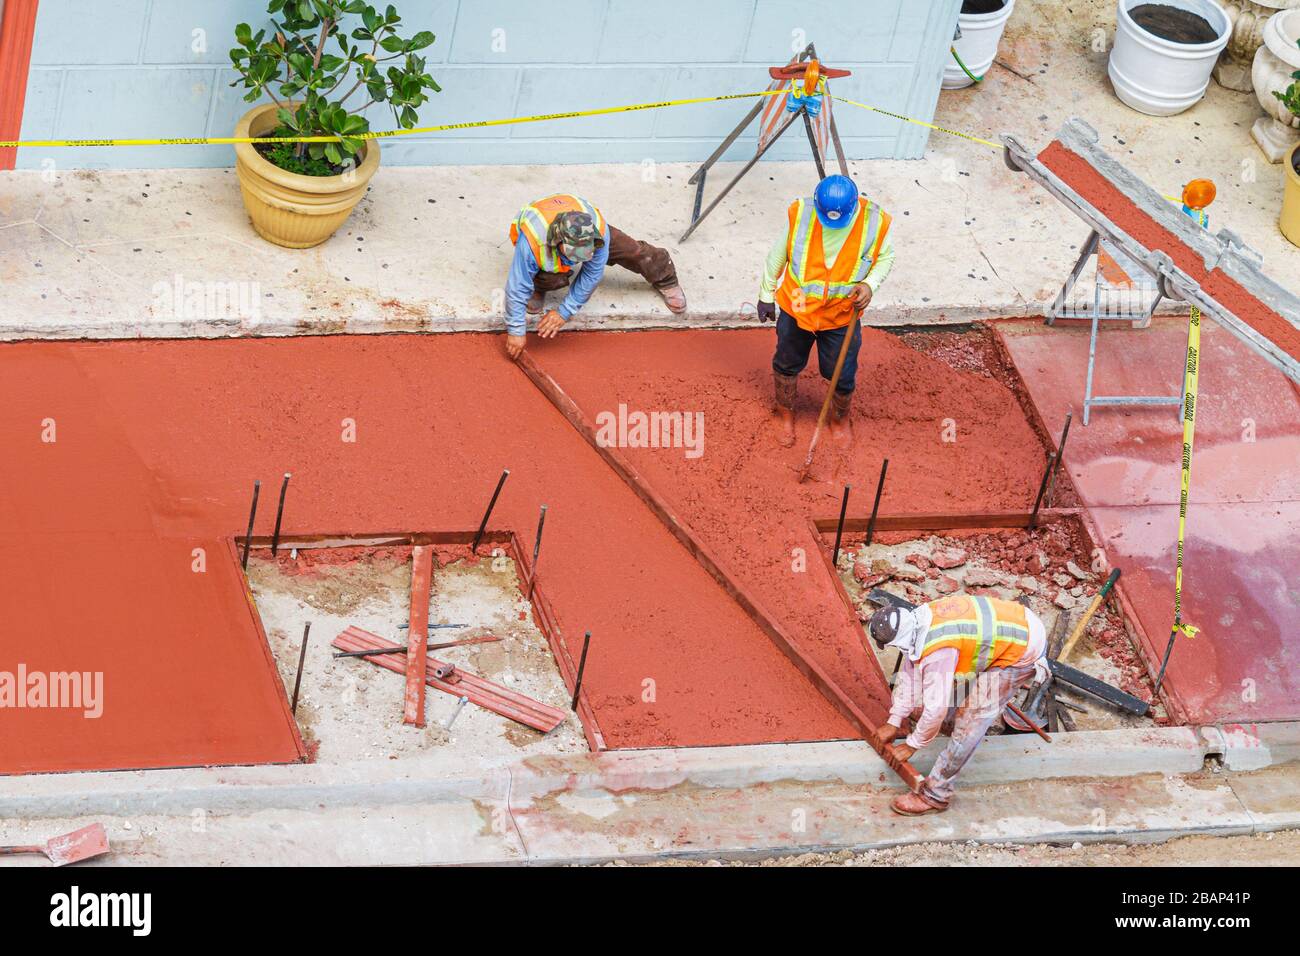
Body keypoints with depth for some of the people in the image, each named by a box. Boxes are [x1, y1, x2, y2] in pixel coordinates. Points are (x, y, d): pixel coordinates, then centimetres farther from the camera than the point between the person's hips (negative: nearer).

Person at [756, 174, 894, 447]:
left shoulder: (875, 222, -23)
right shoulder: (800, 213, -24)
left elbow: (885, 257, -2)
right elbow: (779, 253, -6)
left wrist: (870, 284, -21)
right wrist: (767, 293, 5)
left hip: (842, 317, 0)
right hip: (796, 309, 0)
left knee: (842, 376, 16)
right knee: (787, 364, 22)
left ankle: (840, 419, 48)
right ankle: (785, 413, 51)